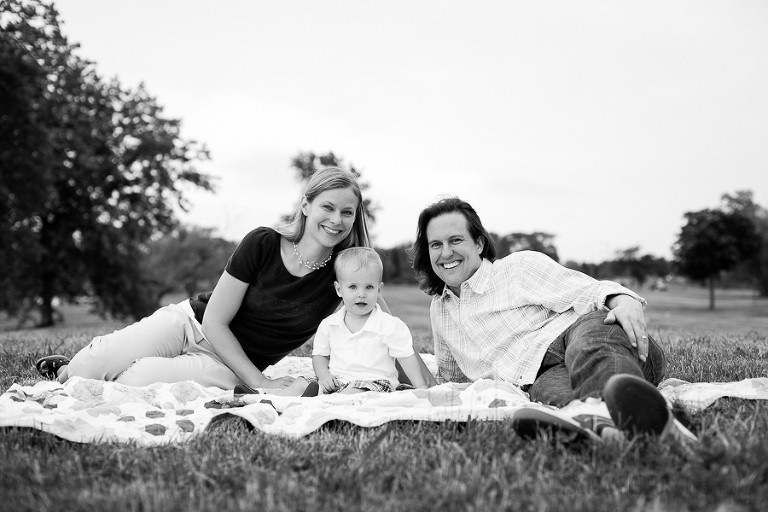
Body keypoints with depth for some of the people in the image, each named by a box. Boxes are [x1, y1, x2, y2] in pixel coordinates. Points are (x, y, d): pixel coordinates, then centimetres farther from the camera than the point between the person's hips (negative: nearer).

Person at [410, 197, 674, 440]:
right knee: (548, 390, -36)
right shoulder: (439, 310, 27)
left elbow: (587, 291, -5)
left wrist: (625, 301, -27)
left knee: (592, 331, -40)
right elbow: (450, 377, 43)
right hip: (542, 377, 3)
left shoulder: (521, 267, 10)